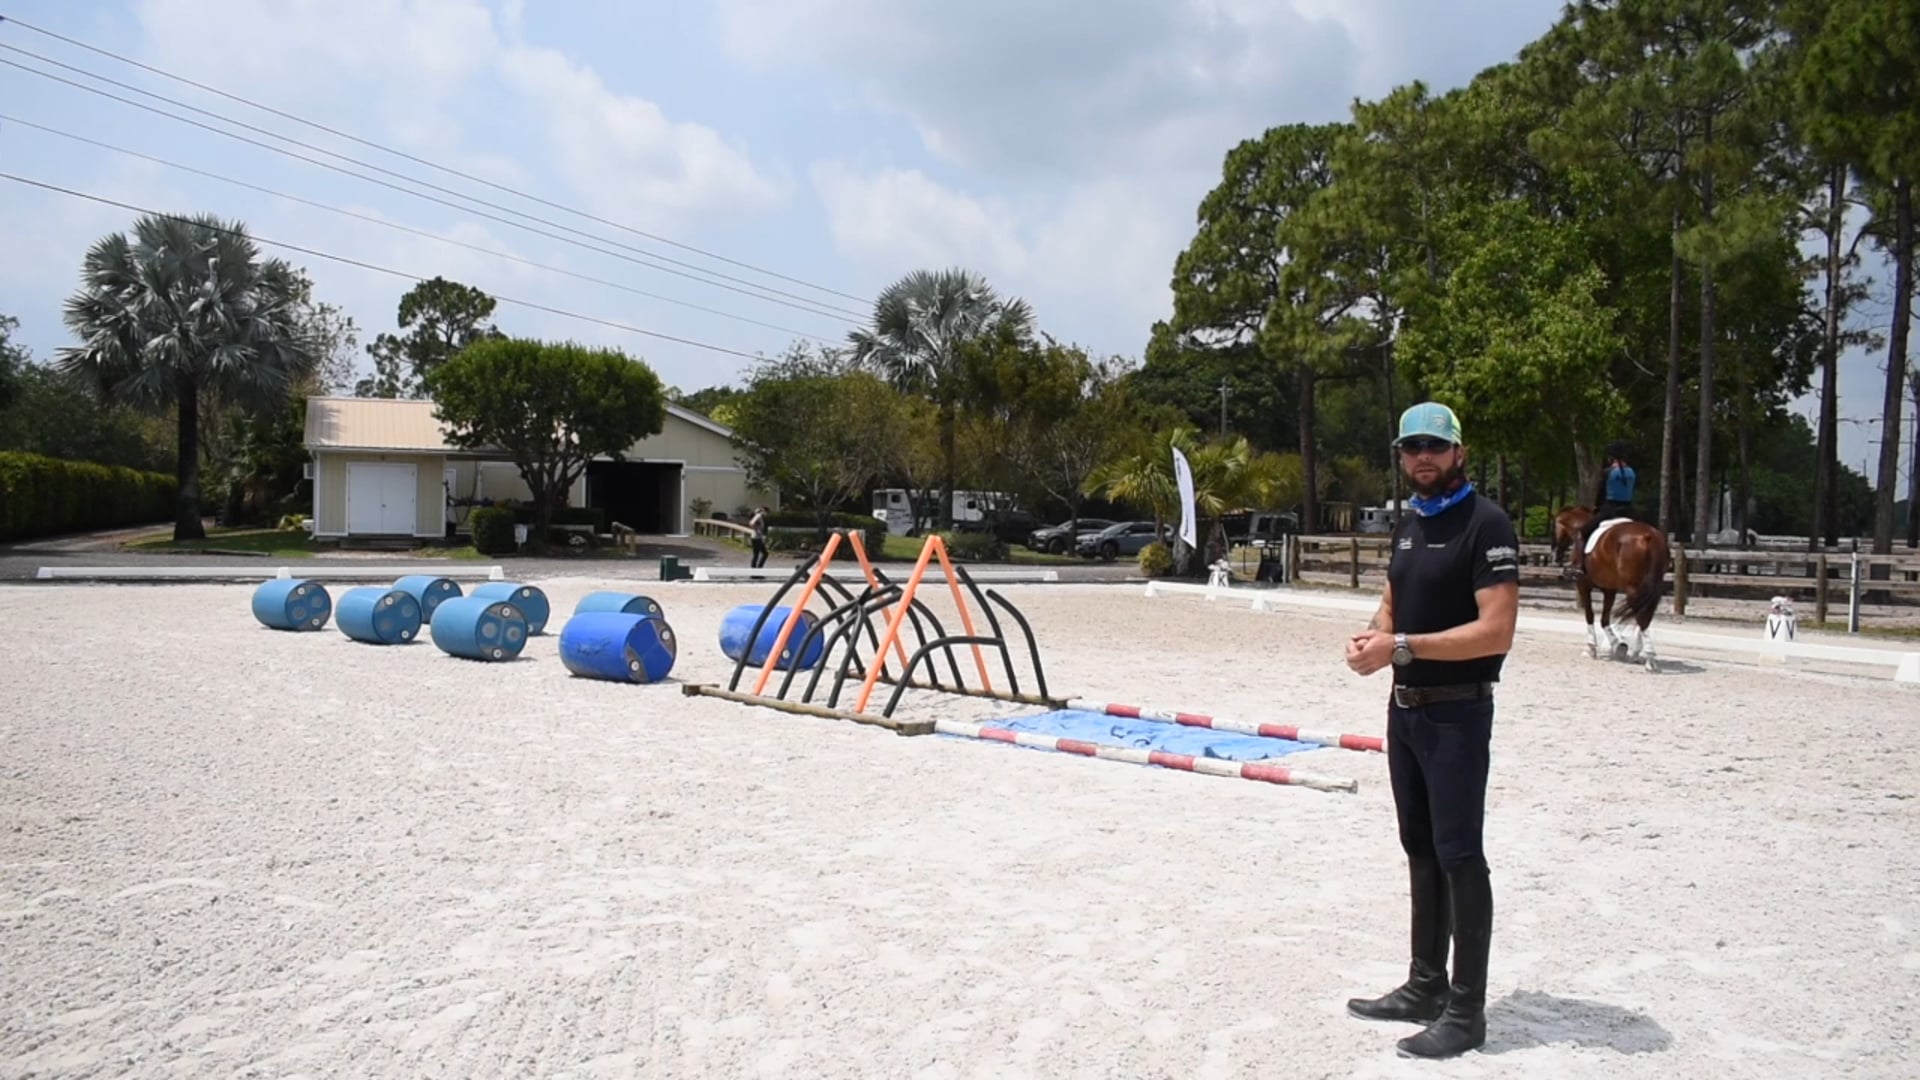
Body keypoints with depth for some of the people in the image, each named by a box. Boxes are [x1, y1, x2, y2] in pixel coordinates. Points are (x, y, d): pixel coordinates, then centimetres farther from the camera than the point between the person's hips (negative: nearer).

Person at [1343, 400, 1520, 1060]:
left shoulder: (1486, 524, -14)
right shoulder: (1407, 524, 11)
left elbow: (1495, 633, -22)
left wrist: (1403, 648, -24)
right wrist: (1372, 638, -4)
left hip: (1456, 713, -8)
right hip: (1404, 709, 8)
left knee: (1458, 855, -3)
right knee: (1420, 850, 15)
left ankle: (1466, 1012, 7)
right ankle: (1426, 987, 27)